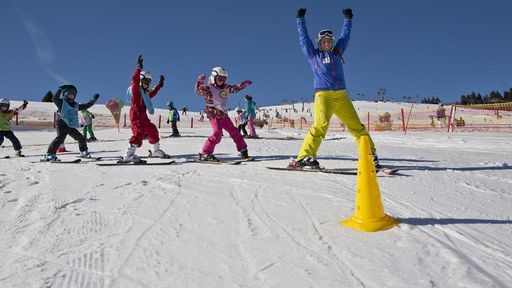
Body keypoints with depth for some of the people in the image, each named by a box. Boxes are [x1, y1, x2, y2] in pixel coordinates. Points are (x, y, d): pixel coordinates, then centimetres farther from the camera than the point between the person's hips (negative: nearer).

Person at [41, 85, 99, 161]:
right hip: (62, 124, -7)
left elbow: (85, 106, 29)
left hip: (71, 127, 7)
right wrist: (60, 90, -15)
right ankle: (49, 154, -26)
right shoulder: (61, 102, 2)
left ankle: (84, 152, 32)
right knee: (60, 138, -25)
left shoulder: (75, 105, 20)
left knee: (81, 138, 12)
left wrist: (93, 100, 31)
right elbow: (54, 98, -18)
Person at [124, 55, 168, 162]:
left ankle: (156, 151, 30)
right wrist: (139, 68, -30)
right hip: (136, 115, -9)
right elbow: (135, 79, -21)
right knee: (139, 133, -22)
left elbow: (152, 93, 39)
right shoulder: (135, 88, -3)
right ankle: (129, 155, -25)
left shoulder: (145, 92, 21)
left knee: (152, 130, 15)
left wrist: (159, 84, 38)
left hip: (143, 116, 9)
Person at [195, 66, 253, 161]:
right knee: (217, 134, -21)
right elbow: (198, 91, -23)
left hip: (224, 115, 7)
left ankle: (243, 150, 23)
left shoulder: (225, 88, 9)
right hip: (214, 116, -7)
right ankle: (204, 154, -15)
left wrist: (244, 84, 14)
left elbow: (234, 88, 24)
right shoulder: (208, 88, -9)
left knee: (234, 132, 9)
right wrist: (200, 81, -39)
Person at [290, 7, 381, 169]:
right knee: (321, 124, -25)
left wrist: (348, 19, 37)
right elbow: (304, 37, 17)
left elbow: (345, 36, 33)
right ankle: (304, 157, -29)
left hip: (341, 96, 4)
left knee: (356, 125, -3)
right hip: (323, 95, -4)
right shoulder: (313, 55, 15)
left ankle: (371, 156, 0)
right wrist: (300, 19, 21)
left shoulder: (337, 53, 24)